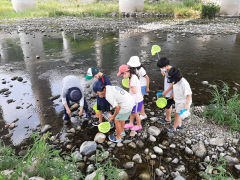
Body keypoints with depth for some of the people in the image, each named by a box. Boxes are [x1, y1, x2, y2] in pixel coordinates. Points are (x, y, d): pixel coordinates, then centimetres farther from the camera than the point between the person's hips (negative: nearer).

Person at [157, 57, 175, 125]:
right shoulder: (167, 70, -1)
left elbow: (173, 84, -25)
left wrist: (166, 91, -16)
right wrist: (163, 73, -5)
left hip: (170, 93, -8)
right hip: (167, 92, 8)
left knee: (167, 106, 7)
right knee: (169, 105, 22)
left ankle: (168, 119, 27)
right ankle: (168, 117, 39)